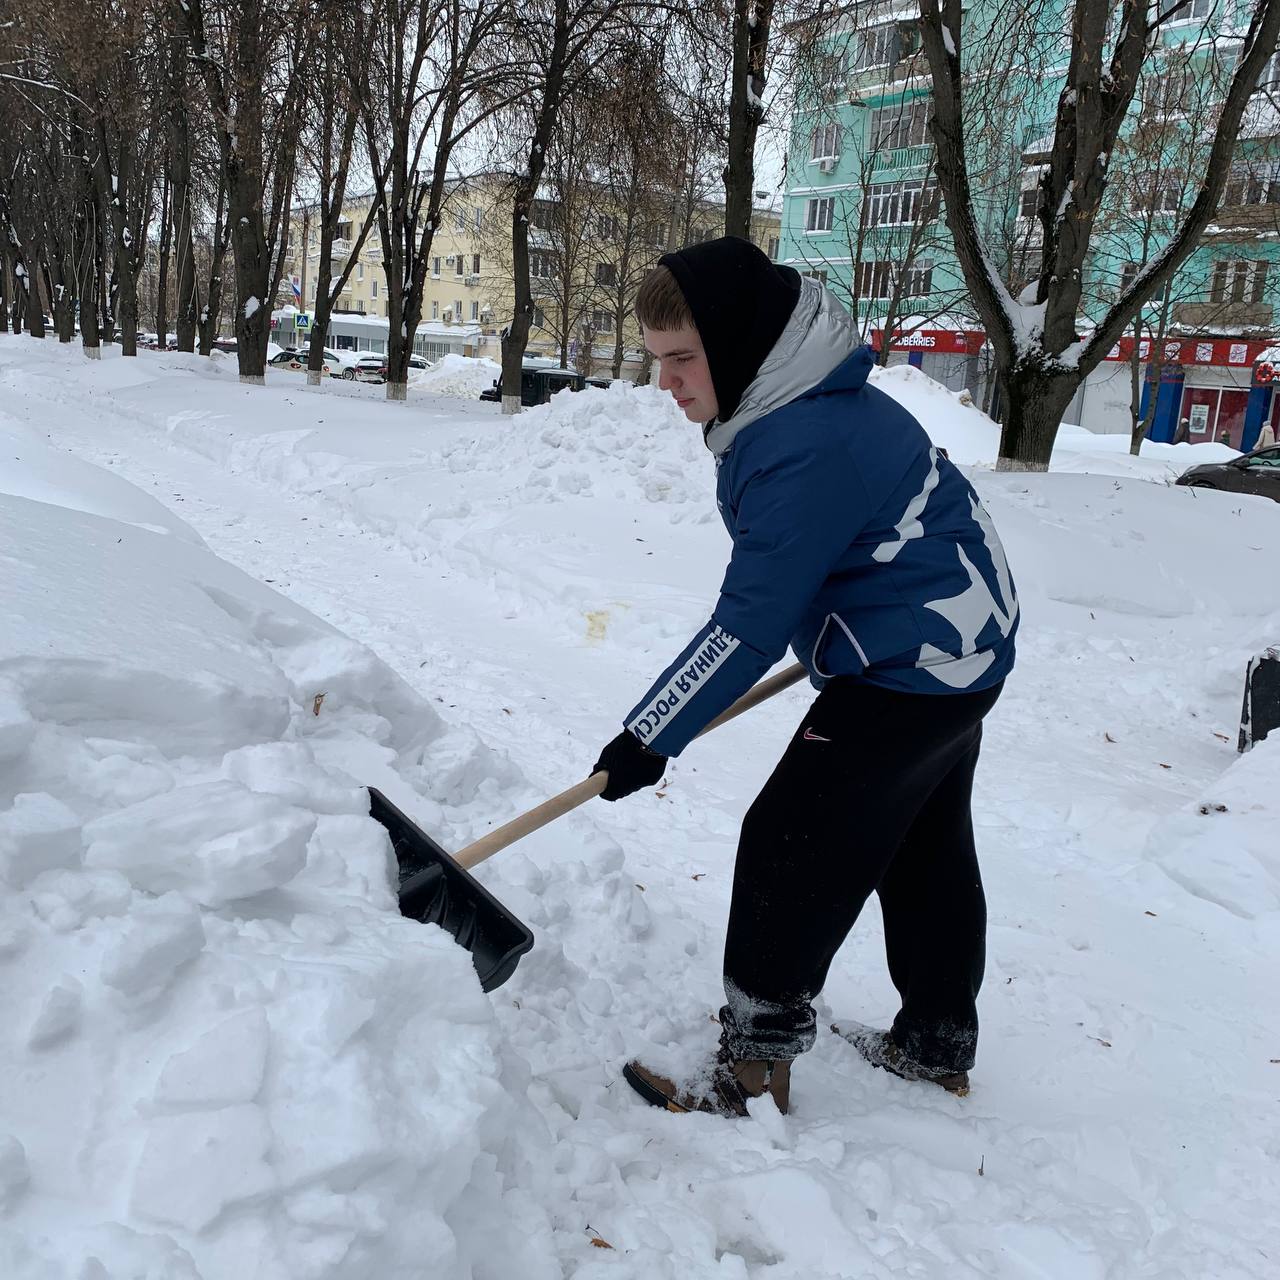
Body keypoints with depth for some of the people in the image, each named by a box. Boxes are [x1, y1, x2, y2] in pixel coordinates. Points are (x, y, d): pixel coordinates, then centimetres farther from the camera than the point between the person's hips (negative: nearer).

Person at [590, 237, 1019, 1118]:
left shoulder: (807, 449, -29)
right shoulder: (803, 405, 4)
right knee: (925, 852, 20)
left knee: (789, 848, -7)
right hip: (956, 650, 11)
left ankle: (756, 1072, 4)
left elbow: (750, 626, -27)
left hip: (908, 672, -11)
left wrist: (650, 738, -21)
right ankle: (937, 1045, 37)